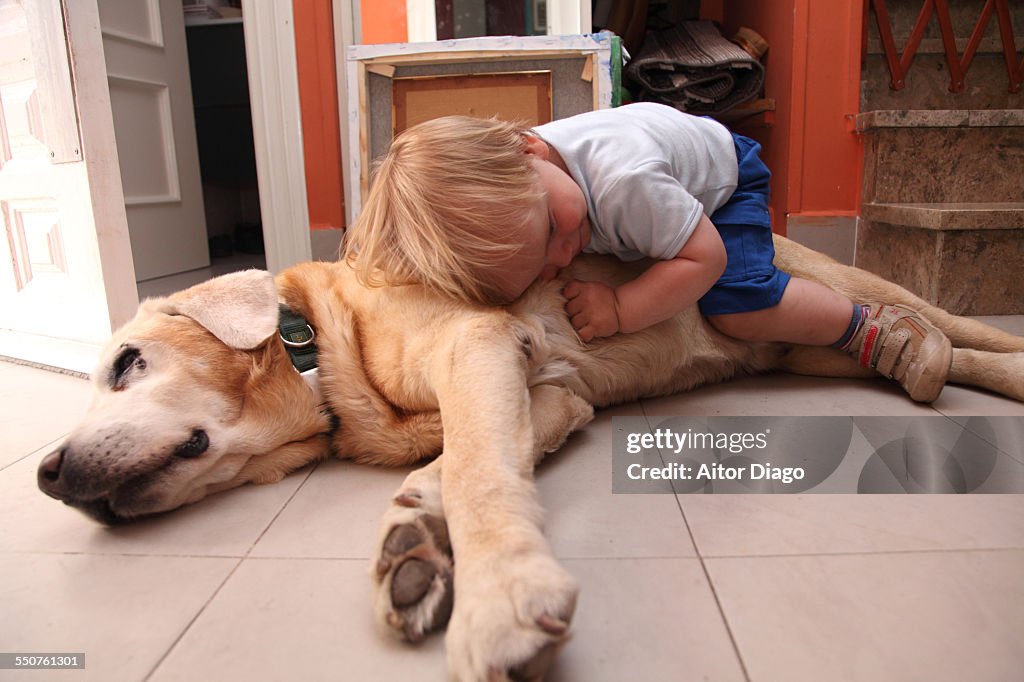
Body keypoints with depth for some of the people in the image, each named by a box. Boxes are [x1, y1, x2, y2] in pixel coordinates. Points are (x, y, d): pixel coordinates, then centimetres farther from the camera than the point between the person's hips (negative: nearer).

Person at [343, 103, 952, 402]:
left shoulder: (622, 179, -47)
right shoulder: (500, 194, -31)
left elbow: (706, 257, -37)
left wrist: (621, 310, -44)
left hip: (723, 170, -5)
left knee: (739, 309, -24)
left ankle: (873, 328, -3)